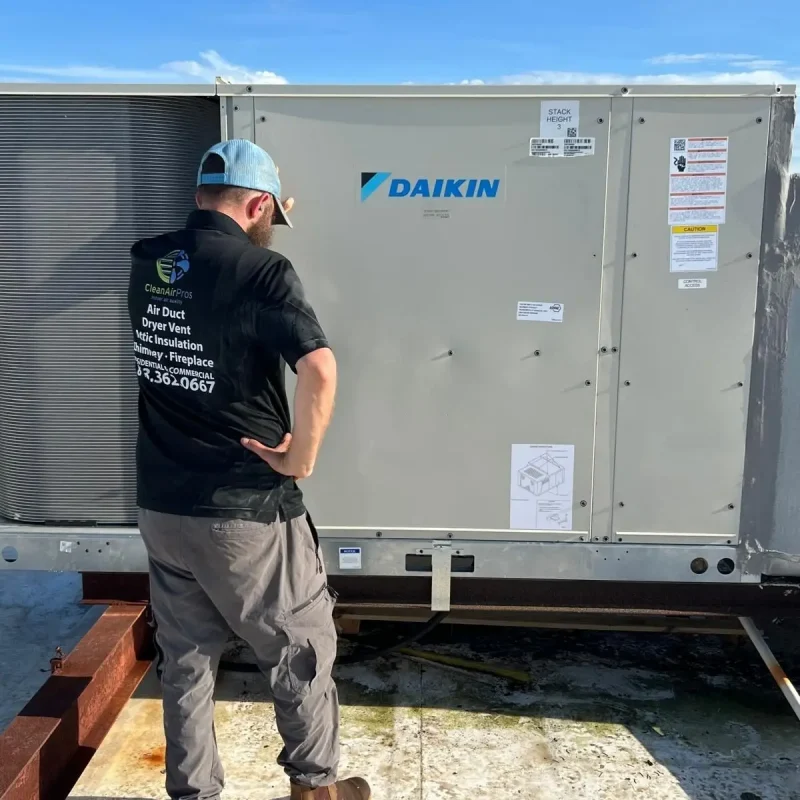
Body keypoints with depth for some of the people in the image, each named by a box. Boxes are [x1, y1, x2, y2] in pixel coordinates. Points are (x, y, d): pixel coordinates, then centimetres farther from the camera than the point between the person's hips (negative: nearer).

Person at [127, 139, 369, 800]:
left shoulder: (146, 262, 2)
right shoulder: (263, 271, -17)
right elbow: (319, 370, -30)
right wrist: (302, 456, -16)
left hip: (160, 502, 6)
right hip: (244, 510, -6)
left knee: (185, 659, 19)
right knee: (301, 647, 15)